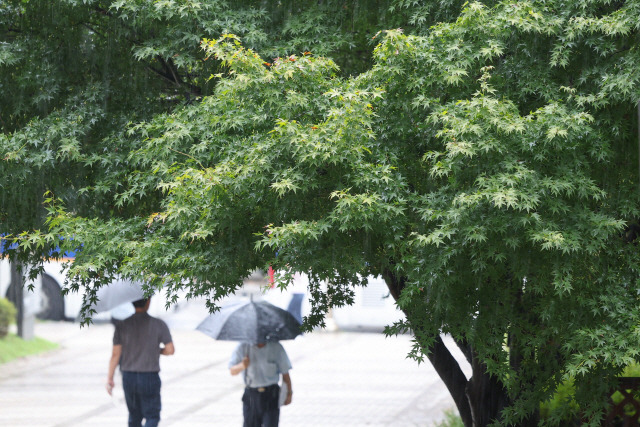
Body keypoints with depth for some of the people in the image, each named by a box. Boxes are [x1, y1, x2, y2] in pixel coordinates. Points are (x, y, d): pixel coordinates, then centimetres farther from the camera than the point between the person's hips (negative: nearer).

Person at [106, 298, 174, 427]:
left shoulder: (122, 326, -2)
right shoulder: (158, 325, -8)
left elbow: (115, 354, -3)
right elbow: (170, 350, -9)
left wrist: (109, 378, 3)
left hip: (128, 377, 3)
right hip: (150, 377, -3)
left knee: (134, 416, 18)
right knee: (152, 416, 2)